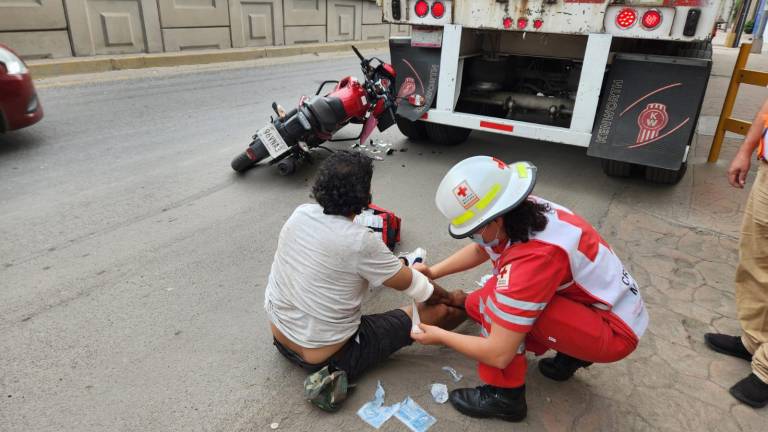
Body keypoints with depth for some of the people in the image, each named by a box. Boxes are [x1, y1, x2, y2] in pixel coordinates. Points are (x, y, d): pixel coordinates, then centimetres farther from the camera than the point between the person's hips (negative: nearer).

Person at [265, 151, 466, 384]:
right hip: (326, 358, -6)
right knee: (440, 310, 1)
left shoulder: (300, 214, -9)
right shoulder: (360, 242, -27)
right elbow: (411, 284, -10)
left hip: (280, 338, 7)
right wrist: (451, 298, 9)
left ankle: (394, 266, 48)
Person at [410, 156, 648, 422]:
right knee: (476, 305, 5)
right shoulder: (520, 213, -13)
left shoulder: (533, 258, -36)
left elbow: (499, 354, -30)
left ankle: (505, 396, -8)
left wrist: (440, 336, -14)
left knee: (495, 300, -27)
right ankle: (571, 355, 13)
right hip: (593, 300, 8)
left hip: (615, 330, -8)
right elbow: (480, 250, 12)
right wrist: (434, 272, 1)